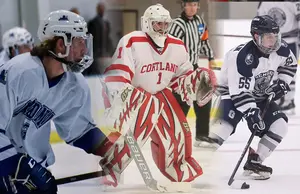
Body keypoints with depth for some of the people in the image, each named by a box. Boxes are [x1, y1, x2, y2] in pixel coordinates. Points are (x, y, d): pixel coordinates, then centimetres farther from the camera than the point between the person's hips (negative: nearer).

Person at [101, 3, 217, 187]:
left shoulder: (178, 47, -1)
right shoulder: (132, 42, -22)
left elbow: (183, 74, 11)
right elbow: (117, 74, -24)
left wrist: (196, 82, -9)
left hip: (161, 93, 7)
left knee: (177, 130, 8)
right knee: (137, 129, -29)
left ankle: (180, 167, 35)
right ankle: (109, 169, -22)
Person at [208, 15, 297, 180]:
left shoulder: (280, 49, -13)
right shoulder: (242, 56, -33)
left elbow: (290, 64, 12)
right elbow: (239, 91, -34)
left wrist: (282, 83, -1)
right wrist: (252, 114, -37)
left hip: (260, 95, 7)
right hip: (233, 92, -7)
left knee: (279, 124, -6)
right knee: (227, 122, -31)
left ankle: (254, 162, 2)